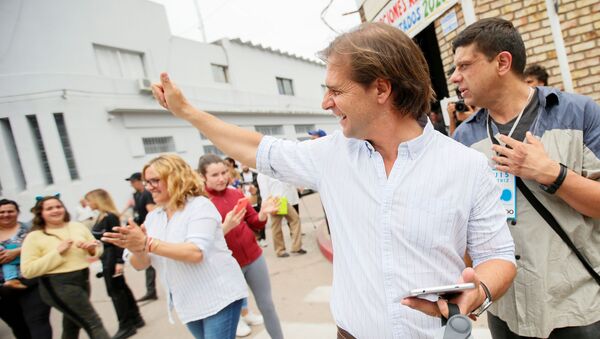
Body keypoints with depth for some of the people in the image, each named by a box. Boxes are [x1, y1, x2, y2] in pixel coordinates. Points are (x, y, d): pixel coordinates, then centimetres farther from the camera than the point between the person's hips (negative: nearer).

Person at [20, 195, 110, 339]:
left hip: (83, 280, 6)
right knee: (94, 324, -8)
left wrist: (92, 248, -11)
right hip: (58, 285, -6)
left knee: (72, 325, 21)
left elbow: (97, 249, 13)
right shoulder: (34, 237, -7)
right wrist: (57, 252, -20)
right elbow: (27, 270, -14)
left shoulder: (78, 226, 6)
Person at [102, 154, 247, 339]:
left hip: (219, 298, -7)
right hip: (189, 305, 7)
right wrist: (137, 249, -20)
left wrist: (147, 243, -30)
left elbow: (196, 253, -26)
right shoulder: (152, 217, 6)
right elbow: (139, 264, 3)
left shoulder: (200, 205, -13)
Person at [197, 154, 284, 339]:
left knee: (267, 304, 14)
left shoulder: (236, 193, 2)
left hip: (254, 257, 4)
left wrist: (263, 213, -12)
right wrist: (225, 227, -32)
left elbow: (254, 223, 9)